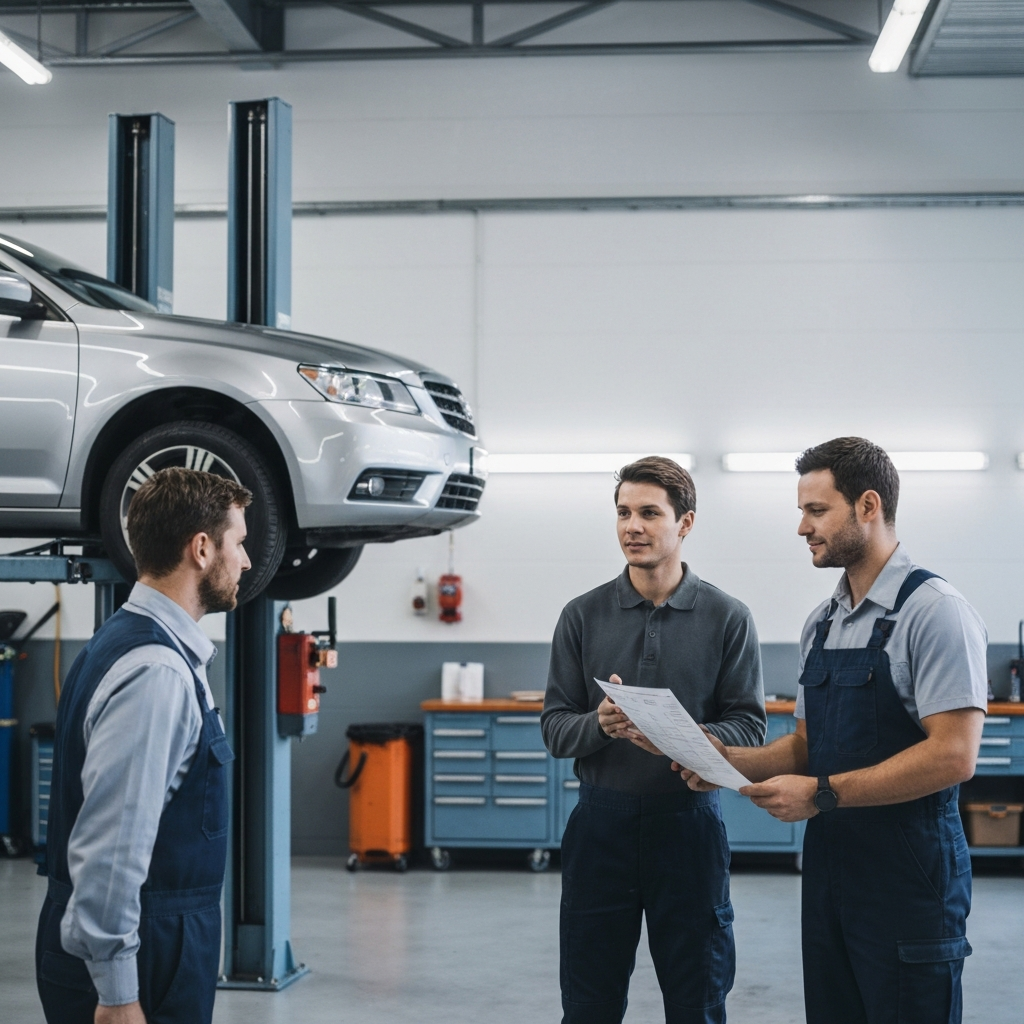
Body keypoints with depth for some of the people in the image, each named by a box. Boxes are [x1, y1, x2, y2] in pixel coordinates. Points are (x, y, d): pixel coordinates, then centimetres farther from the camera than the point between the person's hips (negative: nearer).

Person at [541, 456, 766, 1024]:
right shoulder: (583, 616, 4)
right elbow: (554, 727, 2)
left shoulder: (726, 618, 0)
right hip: (601, 822, 1)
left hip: (689, 822, -1)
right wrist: (599, 725, -19)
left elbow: (748, 726, -4)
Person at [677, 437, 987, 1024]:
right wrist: (729, 759, -1)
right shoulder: (822, 623, 12)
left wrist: (822, 793, -20)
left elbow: (954, 756, -20)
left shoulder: (934, 612, -13)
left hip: (910, 877, -7)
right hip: (829, 868, 7)